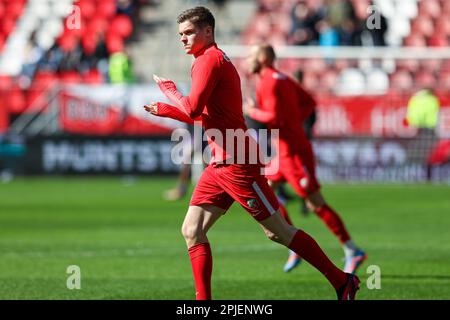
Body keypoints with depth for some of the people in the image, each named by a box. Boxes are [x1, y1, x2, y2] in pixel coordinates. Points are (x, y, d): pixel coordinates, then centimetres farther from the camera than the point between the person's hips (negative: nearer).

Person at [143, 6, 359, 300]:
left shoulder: (209, 60, -11)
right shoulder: (216, 60, 19)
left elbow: (192, 109, -22)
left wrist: (168, 88, -5)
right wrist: (166, 110, 19)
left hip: (236, 163, -10)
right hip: (220, 163, 10)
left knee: (278, 231, -5)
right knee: (192, 231, 3)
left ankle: (342, 282, 2)